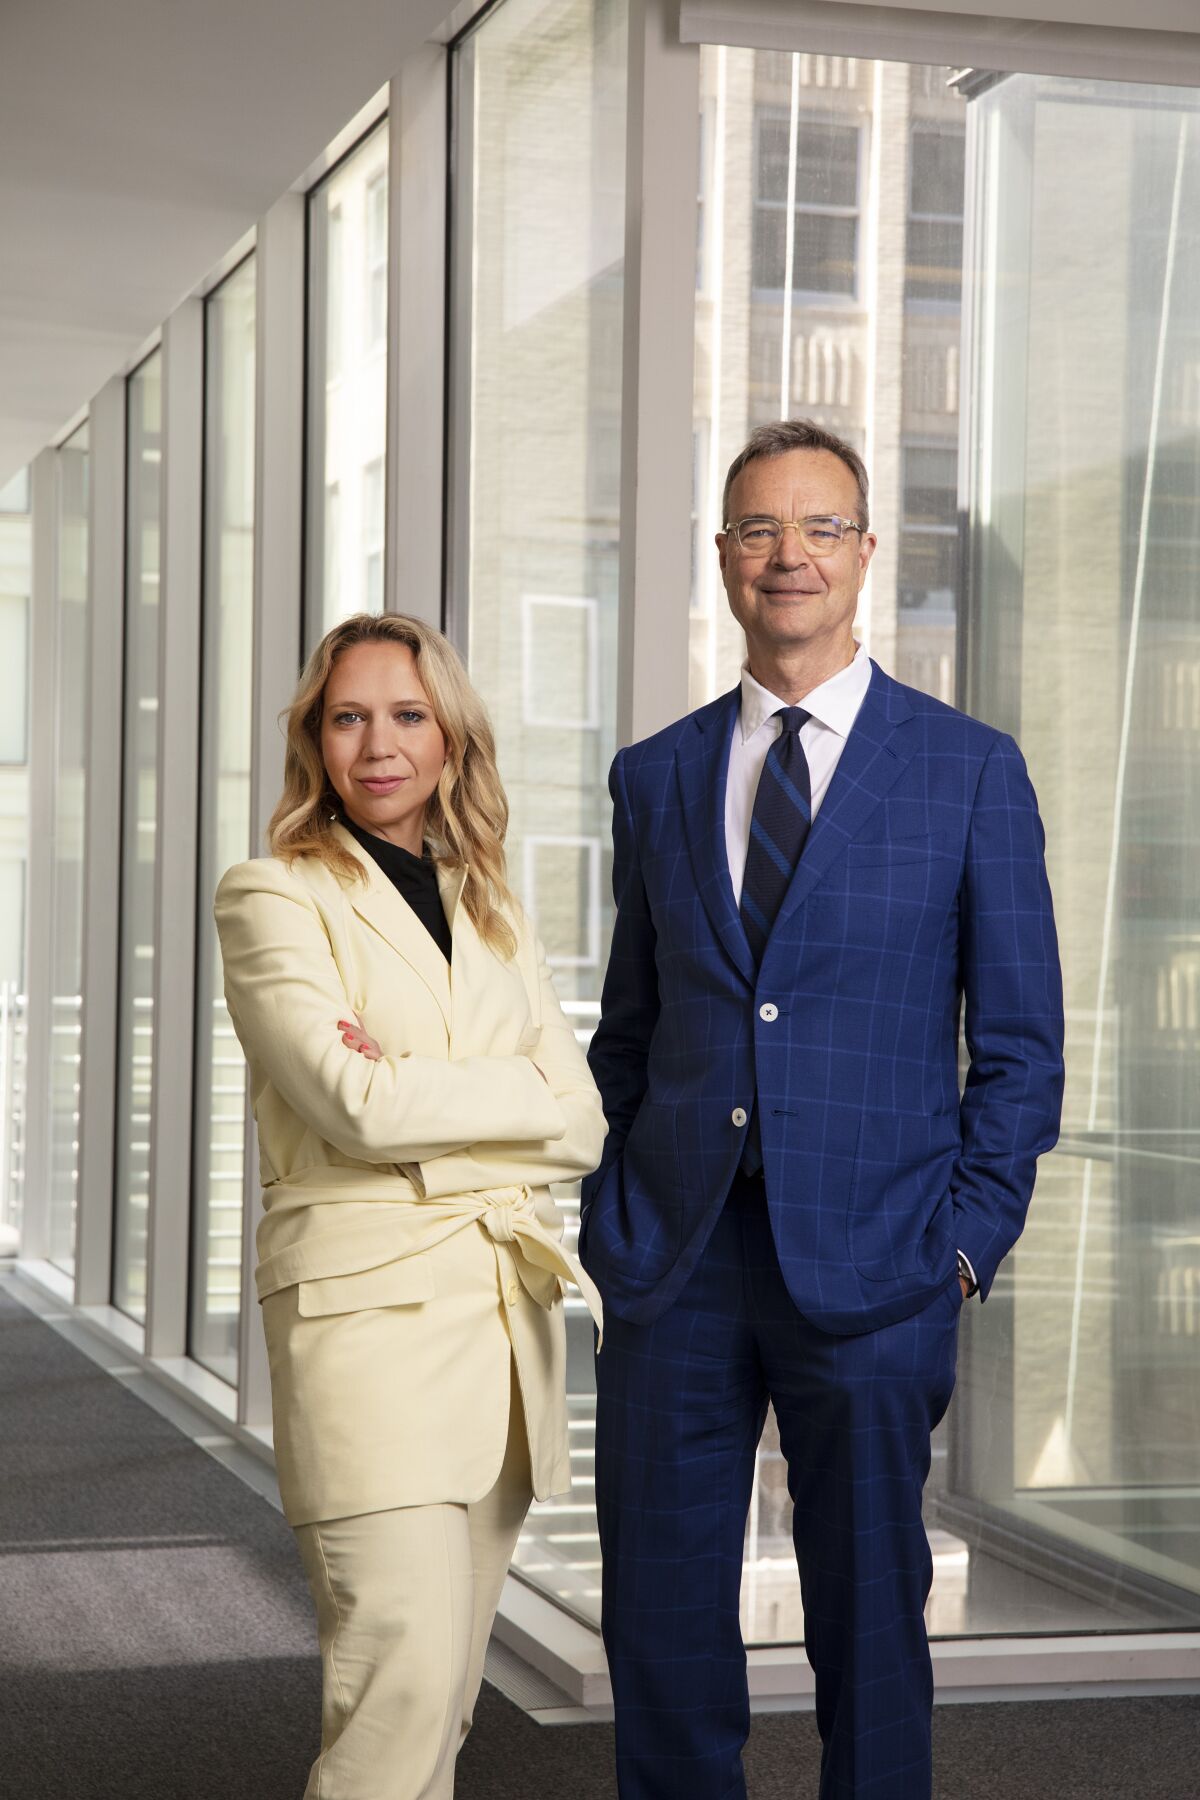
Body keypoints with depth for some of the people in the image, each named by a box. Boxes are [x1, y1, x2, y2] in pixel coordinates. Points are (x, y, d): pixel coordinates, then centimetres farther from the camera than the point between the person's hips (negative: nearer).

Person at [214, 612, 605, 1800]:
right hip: (370, 1306, -6)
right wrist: (522, 1092, -1)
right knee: (403, 1673, -15)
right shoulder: (272, 899, 1)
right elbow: (353, 1102, -13)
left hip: (506, 1308, 6)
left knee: (443, 1685, 7)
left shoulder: (492, 915, 18)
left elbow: (586, 1128, 8)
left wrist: (417, 1092, -6)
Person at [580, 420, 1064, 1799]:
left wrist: (970, 1235, -6)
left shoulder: (970, 770, 2)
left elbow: (1020, 1039, 2)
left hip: (867, 1262, -3)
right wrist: (607, 1213, 6)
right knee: (659, 1618, 7)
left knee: (869, 1613, 7)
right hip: (674, 1257, 3)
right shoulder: (656, 778, 12)